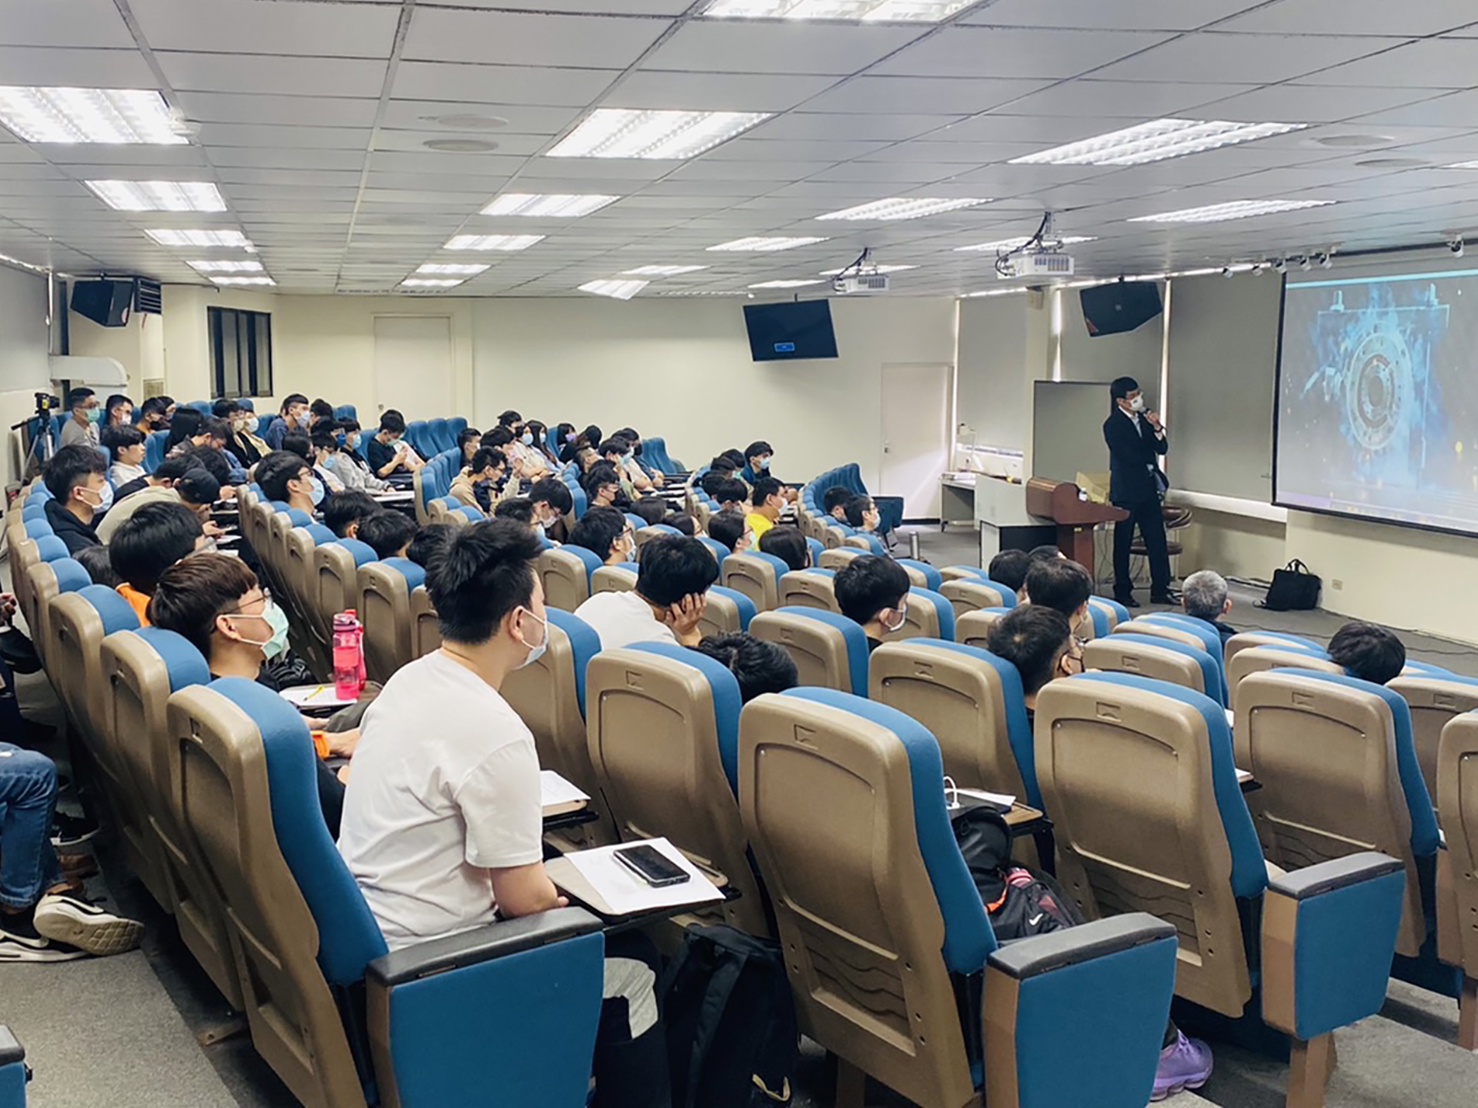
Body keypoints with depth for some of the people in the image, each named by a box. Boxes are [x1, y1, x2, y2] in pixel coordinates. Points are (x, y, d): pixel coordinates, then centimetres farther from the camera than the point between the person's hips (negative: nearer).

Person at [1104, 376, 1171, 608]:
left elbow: (1162, 448, 6)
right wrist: (1149, 462, -1)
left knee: (1157, 541, 4)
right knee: (1123, 543, 3)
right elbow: (1128, 456, -17)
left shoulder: (1144, 418, 9)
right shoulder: (1113, 425, -11)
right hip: (1126, 491, -6)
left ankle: (1160, 590, 9)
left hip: (1148, 489, 6)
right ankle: (1122, 592, 11)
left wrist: (1157, 430, -12)